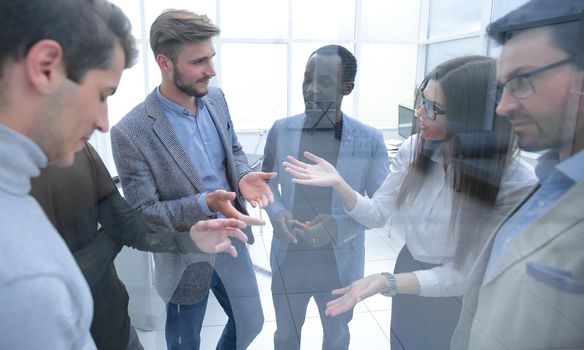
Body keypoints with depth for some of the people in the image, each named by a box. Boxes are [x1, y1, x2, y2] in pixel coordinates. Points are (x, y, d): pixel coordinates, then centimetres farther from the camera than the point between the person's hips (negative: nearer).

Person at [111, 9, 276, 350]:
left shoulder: (216, 98, -5)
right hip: (186, 259, -4)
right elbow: (143, 213, -18)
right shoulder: (131, 132, -23)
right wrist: (204, 204, -33)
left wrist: (243, 177, -14)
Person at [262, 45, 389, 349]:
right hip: (288, 259, 2)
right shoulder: (281, 130, -9)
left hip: (340, 263, -1)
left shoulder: (370, 141, -15)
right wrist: (276, 212, -16)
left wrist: (339, 225, -24)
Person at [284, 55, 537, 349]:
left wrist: (387, 283, -36)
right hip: (409, 289, 4)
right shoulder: (414, 149, -14)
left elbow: (465, 273, -25)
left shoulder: (516, 184, -26)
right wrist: (338, 183, -26)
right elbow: (376, 215, -9)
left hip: (460, 309, -3)